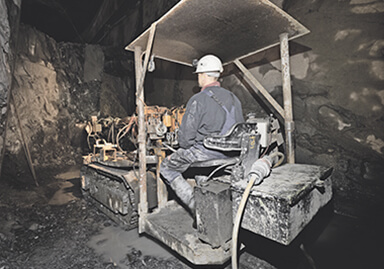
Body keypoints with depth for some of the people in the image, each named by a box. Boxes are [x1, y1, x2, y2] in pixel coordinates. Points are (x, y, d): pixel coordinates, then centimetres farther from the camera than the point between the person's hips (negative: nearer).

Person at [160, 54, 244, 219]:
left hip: (205, 152, -7)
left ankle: (196, 204, 2)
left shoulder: (198, 100, -15)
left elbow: (186, 136, -16)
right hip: (231, 154, 8)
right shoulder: (233, 98, 7)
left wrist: (184, 148, 5)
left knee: (166, 167, 13)